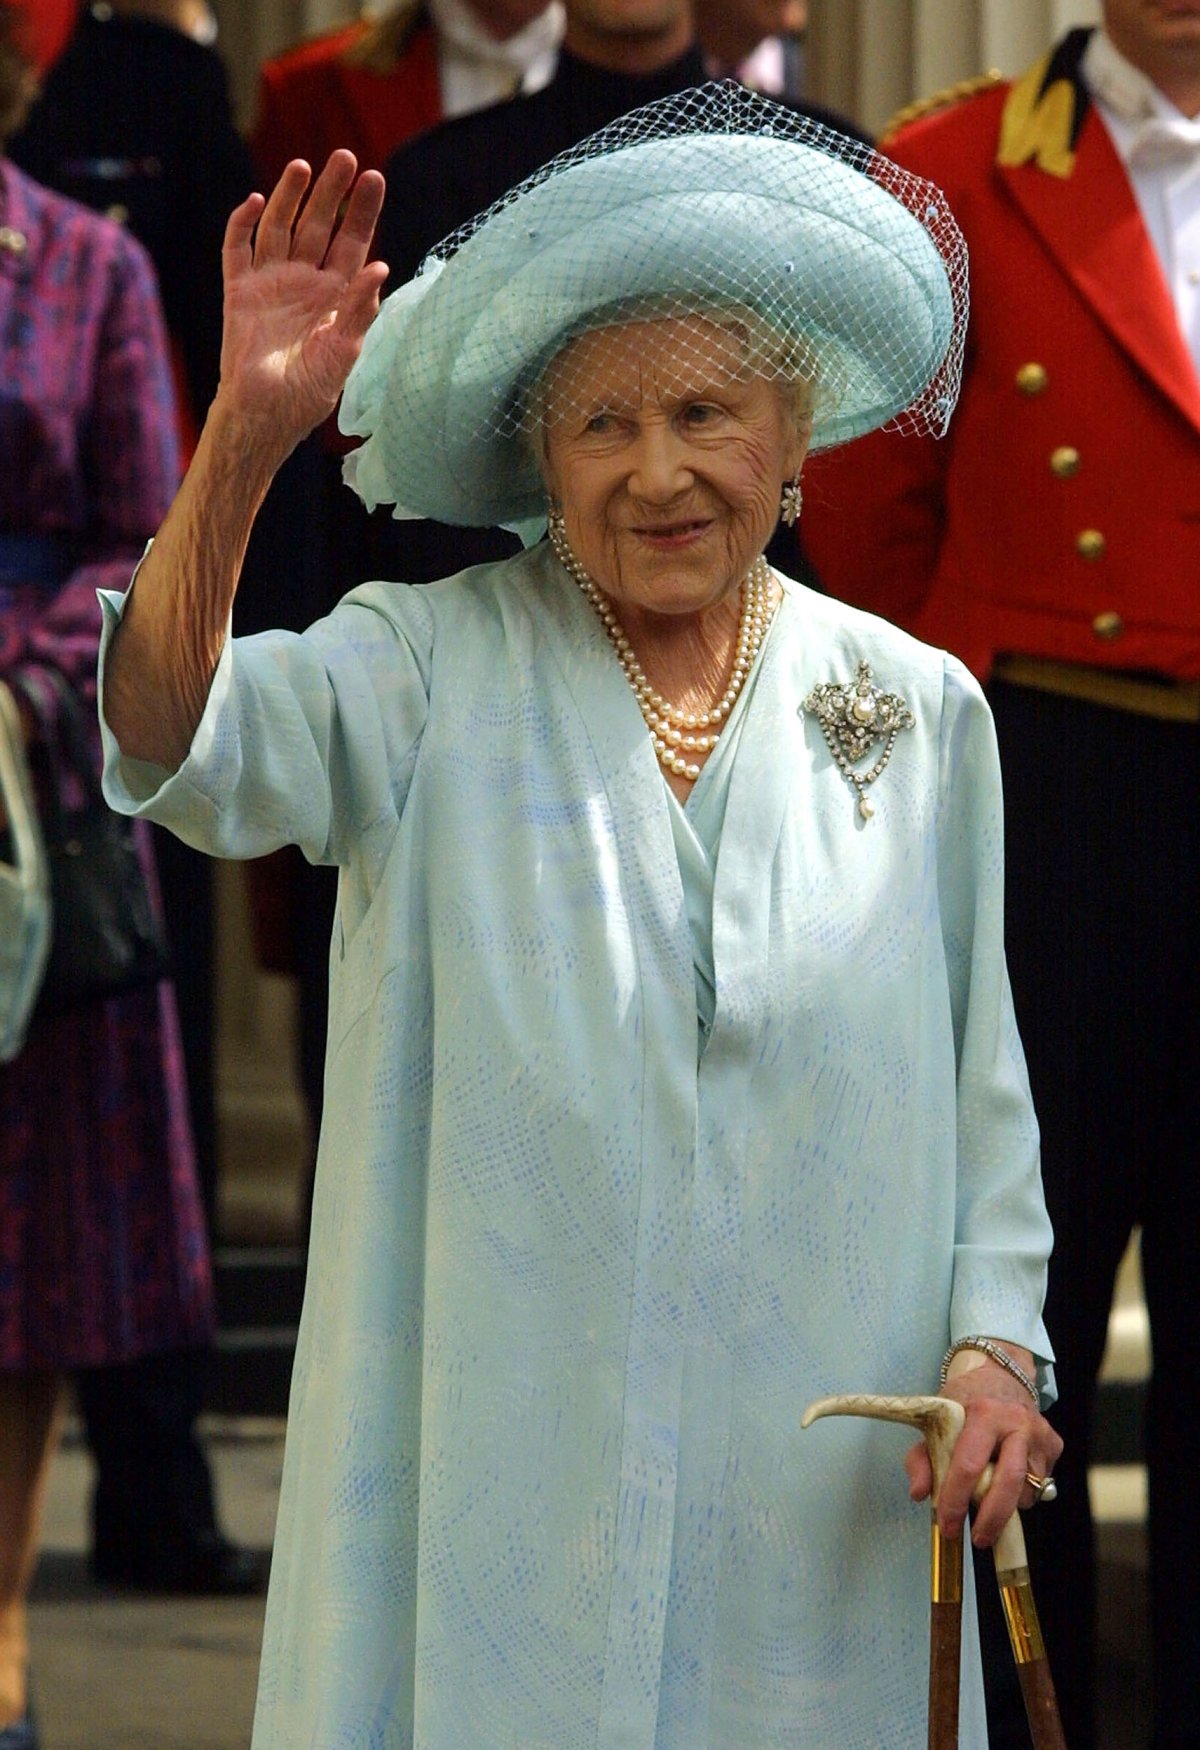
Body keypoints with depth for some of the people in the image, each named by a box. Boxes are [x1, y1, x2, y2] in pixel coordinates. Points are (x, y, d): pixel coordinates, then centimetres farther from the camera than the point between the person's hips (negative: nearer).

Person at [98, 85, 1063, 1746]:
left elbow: (980, 1092, 12)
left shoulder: (920, 711, 8)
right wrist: (247, 430, -33)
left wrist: (996, 1339, -3)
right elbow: (181, 746, -21)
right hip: (497, 1466, -2)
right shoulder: (431, 671, -1)